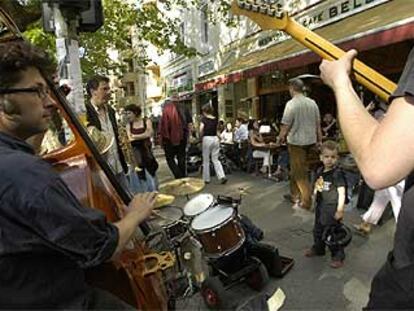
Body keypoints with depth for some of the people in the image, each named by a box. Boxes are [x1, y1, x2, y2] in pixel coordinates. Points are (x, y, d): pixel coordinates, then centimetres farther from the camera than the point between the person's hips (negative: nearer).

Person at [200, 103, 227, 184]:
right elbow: (217, 131, 9)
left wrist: (201, 136, 0)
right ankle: (222, 176, -4)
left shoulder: (204, 119, -6)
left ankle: (206, 179, 15)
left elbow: (201, 129, -16)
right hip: (215, 139, 4)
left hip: (207, 139, -4)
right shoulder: (215, 119, 9)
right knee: (215, 159, 10)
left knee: (206, 160, 8)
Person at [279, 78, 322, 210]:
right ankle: (295, 195, 32)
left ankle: (306, 202, 9)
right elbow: (318, 124, 10)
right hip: (311, 141, 7)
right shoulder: (312, 103, 6)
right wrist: (319, 140, 17)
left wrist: (281, 138, 0)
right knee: (296, 170, 20)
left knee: (300, 173, 3)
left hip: (297, 142, -7)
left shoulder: (291, 103, -13)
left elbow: (286, 125, -15)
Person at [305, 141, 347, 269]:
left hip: (332, 208, -7)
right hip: (320, 206, 7)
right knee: (318, 230, 22)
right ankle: (318, 248, 44)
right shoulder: (320, 172, 1)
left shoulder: (337, 173, -19)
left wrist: (340, 210, -25)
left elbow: (341, 192, -22)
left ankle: (338, 256, 25)